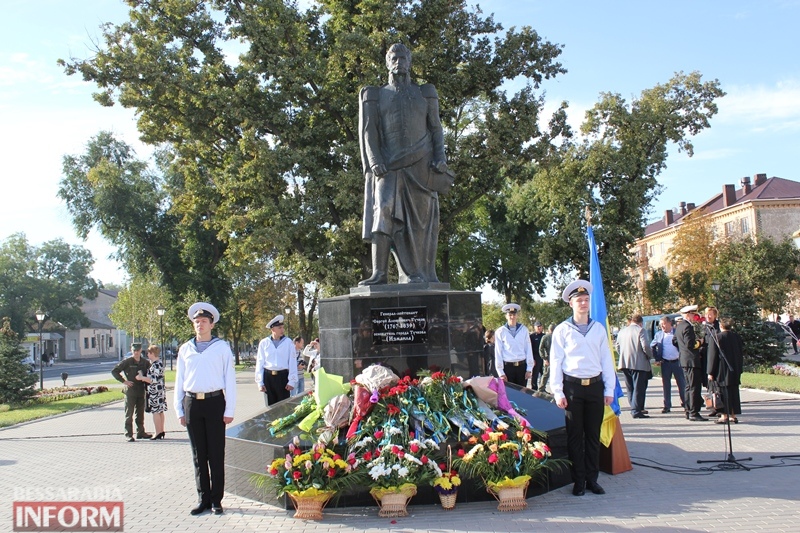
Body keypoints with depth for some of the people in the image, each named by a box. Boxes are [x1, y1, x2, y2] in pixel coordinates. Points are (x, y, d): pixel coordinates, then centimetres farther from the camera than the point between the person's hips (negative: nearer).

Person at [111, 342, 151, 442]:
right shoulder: (127, 362, -6)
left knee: (140, 413, 11)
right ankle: (128, 434, 2)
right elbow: (114, 371, -5)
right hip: (130, 391, -4)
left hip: (141, 391, 4)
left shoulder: (145, 362, 6)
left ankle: (140, 432, 20)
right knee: (129, 414, -1)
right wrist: (124, 381, -11)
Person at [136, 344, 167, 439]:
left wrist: (142, 378, -18)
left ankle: (158, 433, -2)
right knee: (160, 411, 13)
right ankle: (162, 431, 19)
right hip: (160, 390, 10)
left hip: (155, 391, -10)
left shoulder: (156, 365, -19)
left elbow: (154, 380, -24)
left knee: (155, 412, -5)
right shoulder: (159, 363, 13)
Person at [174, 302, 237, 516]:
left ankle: (216, 500, 11)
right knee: (198, 455, 9)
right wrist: (179, 410, 9)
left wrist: (229, 410, -4)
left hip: (214, 402, -3)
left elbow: (230, 380, 1)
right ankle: (203, 498, 17)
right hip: (192, 403, 3)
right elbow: (179, 380, 13)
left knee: (216, 454, 2)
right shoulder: (185, 349, 10)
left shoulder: (222, 347, 2)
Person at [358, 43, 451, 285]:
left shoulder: (425, 94, 17)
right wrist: (374, 162, -11)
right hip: (389, 167, -1)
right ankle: (379, 272, -18)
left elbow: (436, 129, 12)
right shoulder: (375, 96, 14)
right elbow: (369, 132, 4)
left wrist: (440, 157, -4)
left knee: (423, 219, -1)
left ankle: (424, 275, 1)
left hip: (421, 165, 1)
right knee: (384, 214, -15)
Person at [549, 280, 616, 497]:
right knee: (575, 435, 3)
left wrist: (609, 389, 5)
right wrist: (558, 392, -6)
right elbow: (555, 362, 0)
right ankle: (578, 481, 11)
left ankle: (592, 479, 17)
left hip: (595, 386, 3)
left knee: (594, 435, 7)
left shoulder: (599, 328, 10)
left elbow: (607, 360, 11)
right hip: (572, 386, -2)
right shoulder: (562, 330, 1)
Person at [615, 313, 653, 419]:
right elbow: (645, 346, -15)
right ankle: (636, 410, -8)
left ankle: (635, 408, 19)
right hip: (639, 363, -6)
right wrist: (650, 355, 2)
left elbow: (617, 347, 15)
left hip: (625, 363, 6)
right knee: (638, 387, -4)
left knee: (630, 388, 14)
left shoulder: (622, 331, 12)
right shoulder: (640, 330, -8)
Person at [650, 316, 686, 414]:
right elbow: (652, 346, 12)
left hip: (677, 361, -2)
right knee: (666, 385, 4)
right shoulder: (659, 335, 7)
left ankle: (684, 403, 18)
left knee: (681, 383, 4)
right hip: (665, 363, 2)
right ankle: (667, 406, 9)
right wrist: (657, 359, 5)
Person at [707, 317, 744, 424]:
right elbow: (741, 352, 11)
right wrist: (739, 369, 18)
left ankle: (724, 416, -1)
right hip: (735, 370, 5)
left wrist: (710, 372, -8)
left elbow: (713, 356, -11)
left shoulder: (717, 338, -11)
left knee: (724, 392, -1)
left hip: (722, 370, -5)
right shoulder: (737, 337, 5)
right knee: (734, 391, 11)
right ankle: (733, 415, 14)